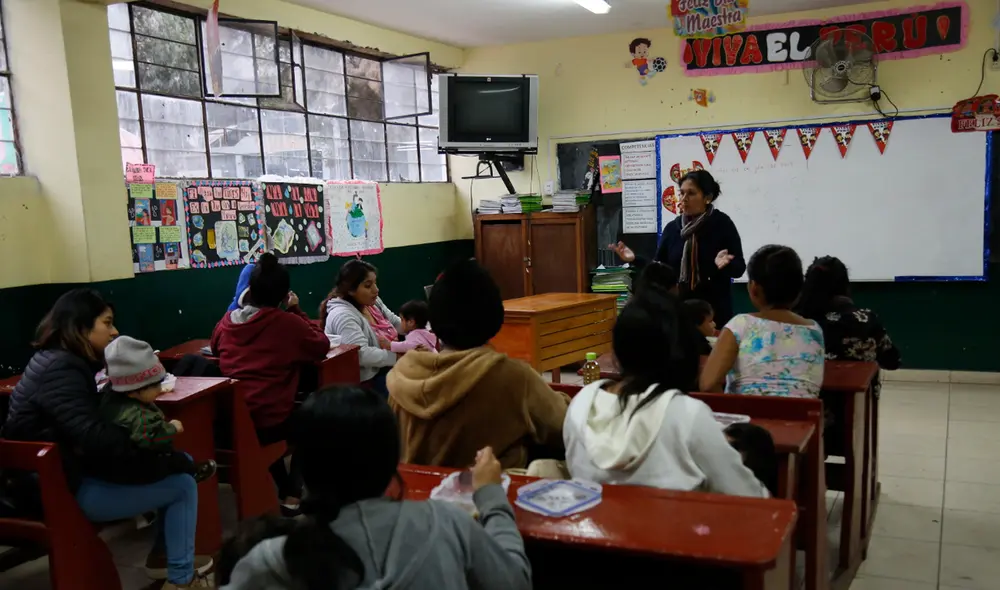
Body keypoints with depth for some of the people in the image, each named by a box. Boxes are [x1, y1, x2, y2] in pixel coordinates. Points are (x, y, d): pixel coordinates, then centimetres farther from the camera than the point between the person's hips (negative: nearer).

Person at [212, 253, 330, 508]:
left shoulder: (227, 321, 3)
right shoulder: (289, 323, -12)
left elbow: (215, 348, 24)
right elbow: (322, 346, 2)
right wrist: (296, 311, 8)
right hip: (270, 422, -5)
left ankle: (284, 489, 43)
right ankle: (292, 494, 23)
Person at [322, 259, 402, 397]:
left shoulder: (373, 302, 7)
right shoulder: (342, 316, -21)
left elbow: (397, 323, 17)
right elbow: (361, 355, -31)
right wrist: (398, 356, -27)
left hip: (389, 369, 9)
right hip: (368, 381, -9)